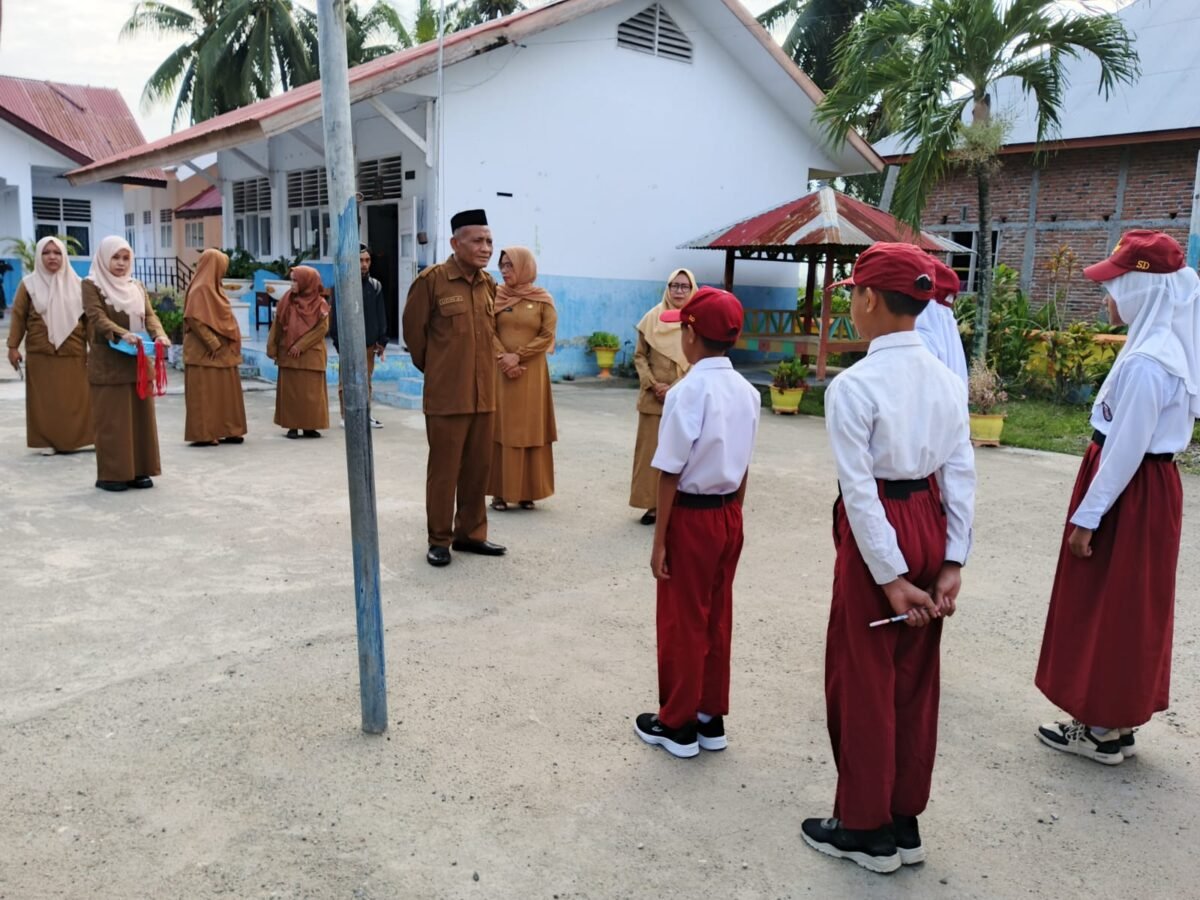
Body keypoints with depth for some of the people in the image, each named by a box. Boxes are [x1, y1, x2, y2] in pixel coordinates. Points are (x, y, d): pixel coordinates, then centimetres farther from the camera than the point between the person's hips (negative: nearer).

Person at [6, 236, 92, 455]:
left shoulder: (77, 284, 6)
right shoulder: (29, 284, 2)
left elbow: (88, 317, 7)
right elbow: (18, 316, 3)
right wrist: (13, 346, -2)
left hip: (73, 353, 1)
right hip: (40, 354, -1)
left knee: (76, 399, 2)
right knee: (44, 400, 2)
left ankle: (74, 439, 11)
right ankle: (47, 441, 9)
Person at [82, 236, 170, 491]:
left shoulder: (137, 286, 14)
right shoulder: (91, 285, -3)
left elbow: (150, 315, 3)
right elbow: (97, 318, -16)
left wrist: (159, 334, -18)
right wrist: (123, 334, -34)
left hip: (137, 362, 6)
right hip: (108, 364, -6)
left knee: (140, 417, 6)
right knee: (111, 420, -4)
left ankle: (138, 471, 13)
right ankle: (110, 475, 2)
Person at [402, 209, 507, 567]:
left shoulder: (488, 284, 8)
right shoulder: (432, 279, -10)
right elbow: (413, 329, -1)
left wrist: (495, 356, 14)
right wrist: (432, 368, 9)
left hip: (484, 394, 6)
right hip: (446, 395, -5)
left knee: (478, 467, 11)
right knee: (444, 469, 3)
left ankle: (470, 533, 24)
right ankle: (439, 539, 15)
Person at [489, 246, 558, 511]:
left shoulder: (543, 299, 1)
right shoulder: (495, 296, 4)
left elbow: (547, 336, -5)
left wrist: (518, 355, -14)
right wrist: (504, 358, -15)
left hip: (532, 373, -1)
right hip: (500, 372, 1)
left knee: (529, 429, 2)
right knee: (501, 429, 1)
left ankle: (527, 491, 10)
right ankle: (500, 491, 5)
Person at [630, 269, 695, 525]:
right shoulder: (652, 318, 3)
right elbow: (640, 356, 5)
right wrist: (653, 384, -8)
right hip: (654, 398, 2)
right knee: (651, 449, 5)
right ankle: (652, 504, 13)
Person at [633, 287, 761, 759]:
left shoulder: (688, 392, -19)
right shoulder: (747, 391, 2)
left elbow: (670, 474, -18)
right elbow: (742, 468, 7)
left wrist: (659, 541, -12)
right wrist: (731, 513, 17)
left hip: (691, 516, -7)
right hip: (729, 515, 7)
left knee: (682, 622, 7)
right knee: (716, 618, 17)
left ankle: (677, 724, 21)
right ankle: (711, 716, 29)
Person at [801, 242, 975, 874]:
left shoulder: (854, 384, -18)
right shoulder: (946, 379, 3)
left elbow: (860, 488, -19)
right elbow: (961, 474, 0)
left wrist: (891, 577, -14)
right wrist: (952, 561, 1)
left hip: (879, 531, -7)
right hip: (930, 525, 7)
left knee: (864, 680, 9)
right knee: (914, 679, 17)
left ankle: (866, 829, 25)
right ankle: (905, 823, 32)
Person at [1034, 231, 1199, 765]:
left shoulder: (1146, 361, -23)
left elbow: (1125, 448, -23)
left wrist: (1088, 516, -17)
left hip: (1130, 494, -10)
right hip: (1151, 486, 10)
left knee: (1108, 607, 2)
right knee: (1128, 609, 16)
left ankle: (1102, 731, 16)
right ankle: (1117, 722, 28)